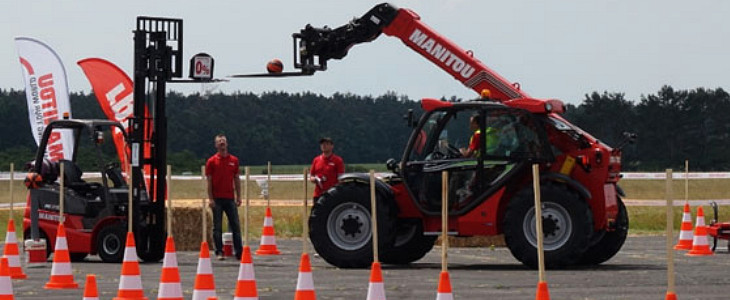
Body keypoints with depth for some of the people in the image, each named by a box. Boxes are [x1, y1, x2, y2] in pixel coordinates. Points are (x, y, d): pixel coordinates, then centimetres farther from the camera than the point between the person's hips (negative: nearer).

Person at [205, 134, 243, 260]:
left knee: (236, 226, 1)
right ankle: (219, 252, 6)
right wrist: (210, 199, -9)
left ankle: (239, 251, 4)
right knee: (217, 227, 1)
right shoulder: (212, 161, 0)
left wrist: (238, 196, 7)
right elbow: (209, 181, -2)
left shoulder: (234, 160, 9)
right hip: (217, 199, -3)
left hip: (230, 198, 3)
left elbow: (237, 179, 12)